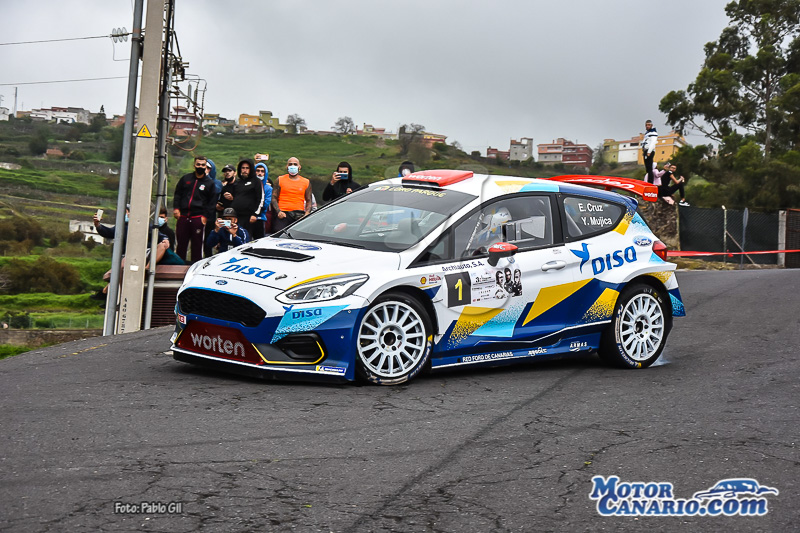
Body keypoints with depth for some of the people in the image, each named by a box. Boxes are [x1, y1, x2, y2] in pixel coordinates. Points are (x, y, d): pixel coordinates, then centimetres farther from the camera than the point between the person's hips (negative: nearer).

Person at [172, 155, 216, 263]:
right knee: (181, 243, 5)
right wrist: (176, 208, 2)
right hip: (183, 216, 2)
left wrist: (205, 216, -5)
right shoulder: (185, 178, 14)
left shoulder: (209, 183, 8)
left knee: (197, 244, -3)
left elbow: (212, 202, 5)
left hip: (198, 217, -2)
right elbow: (177, 194, 16)